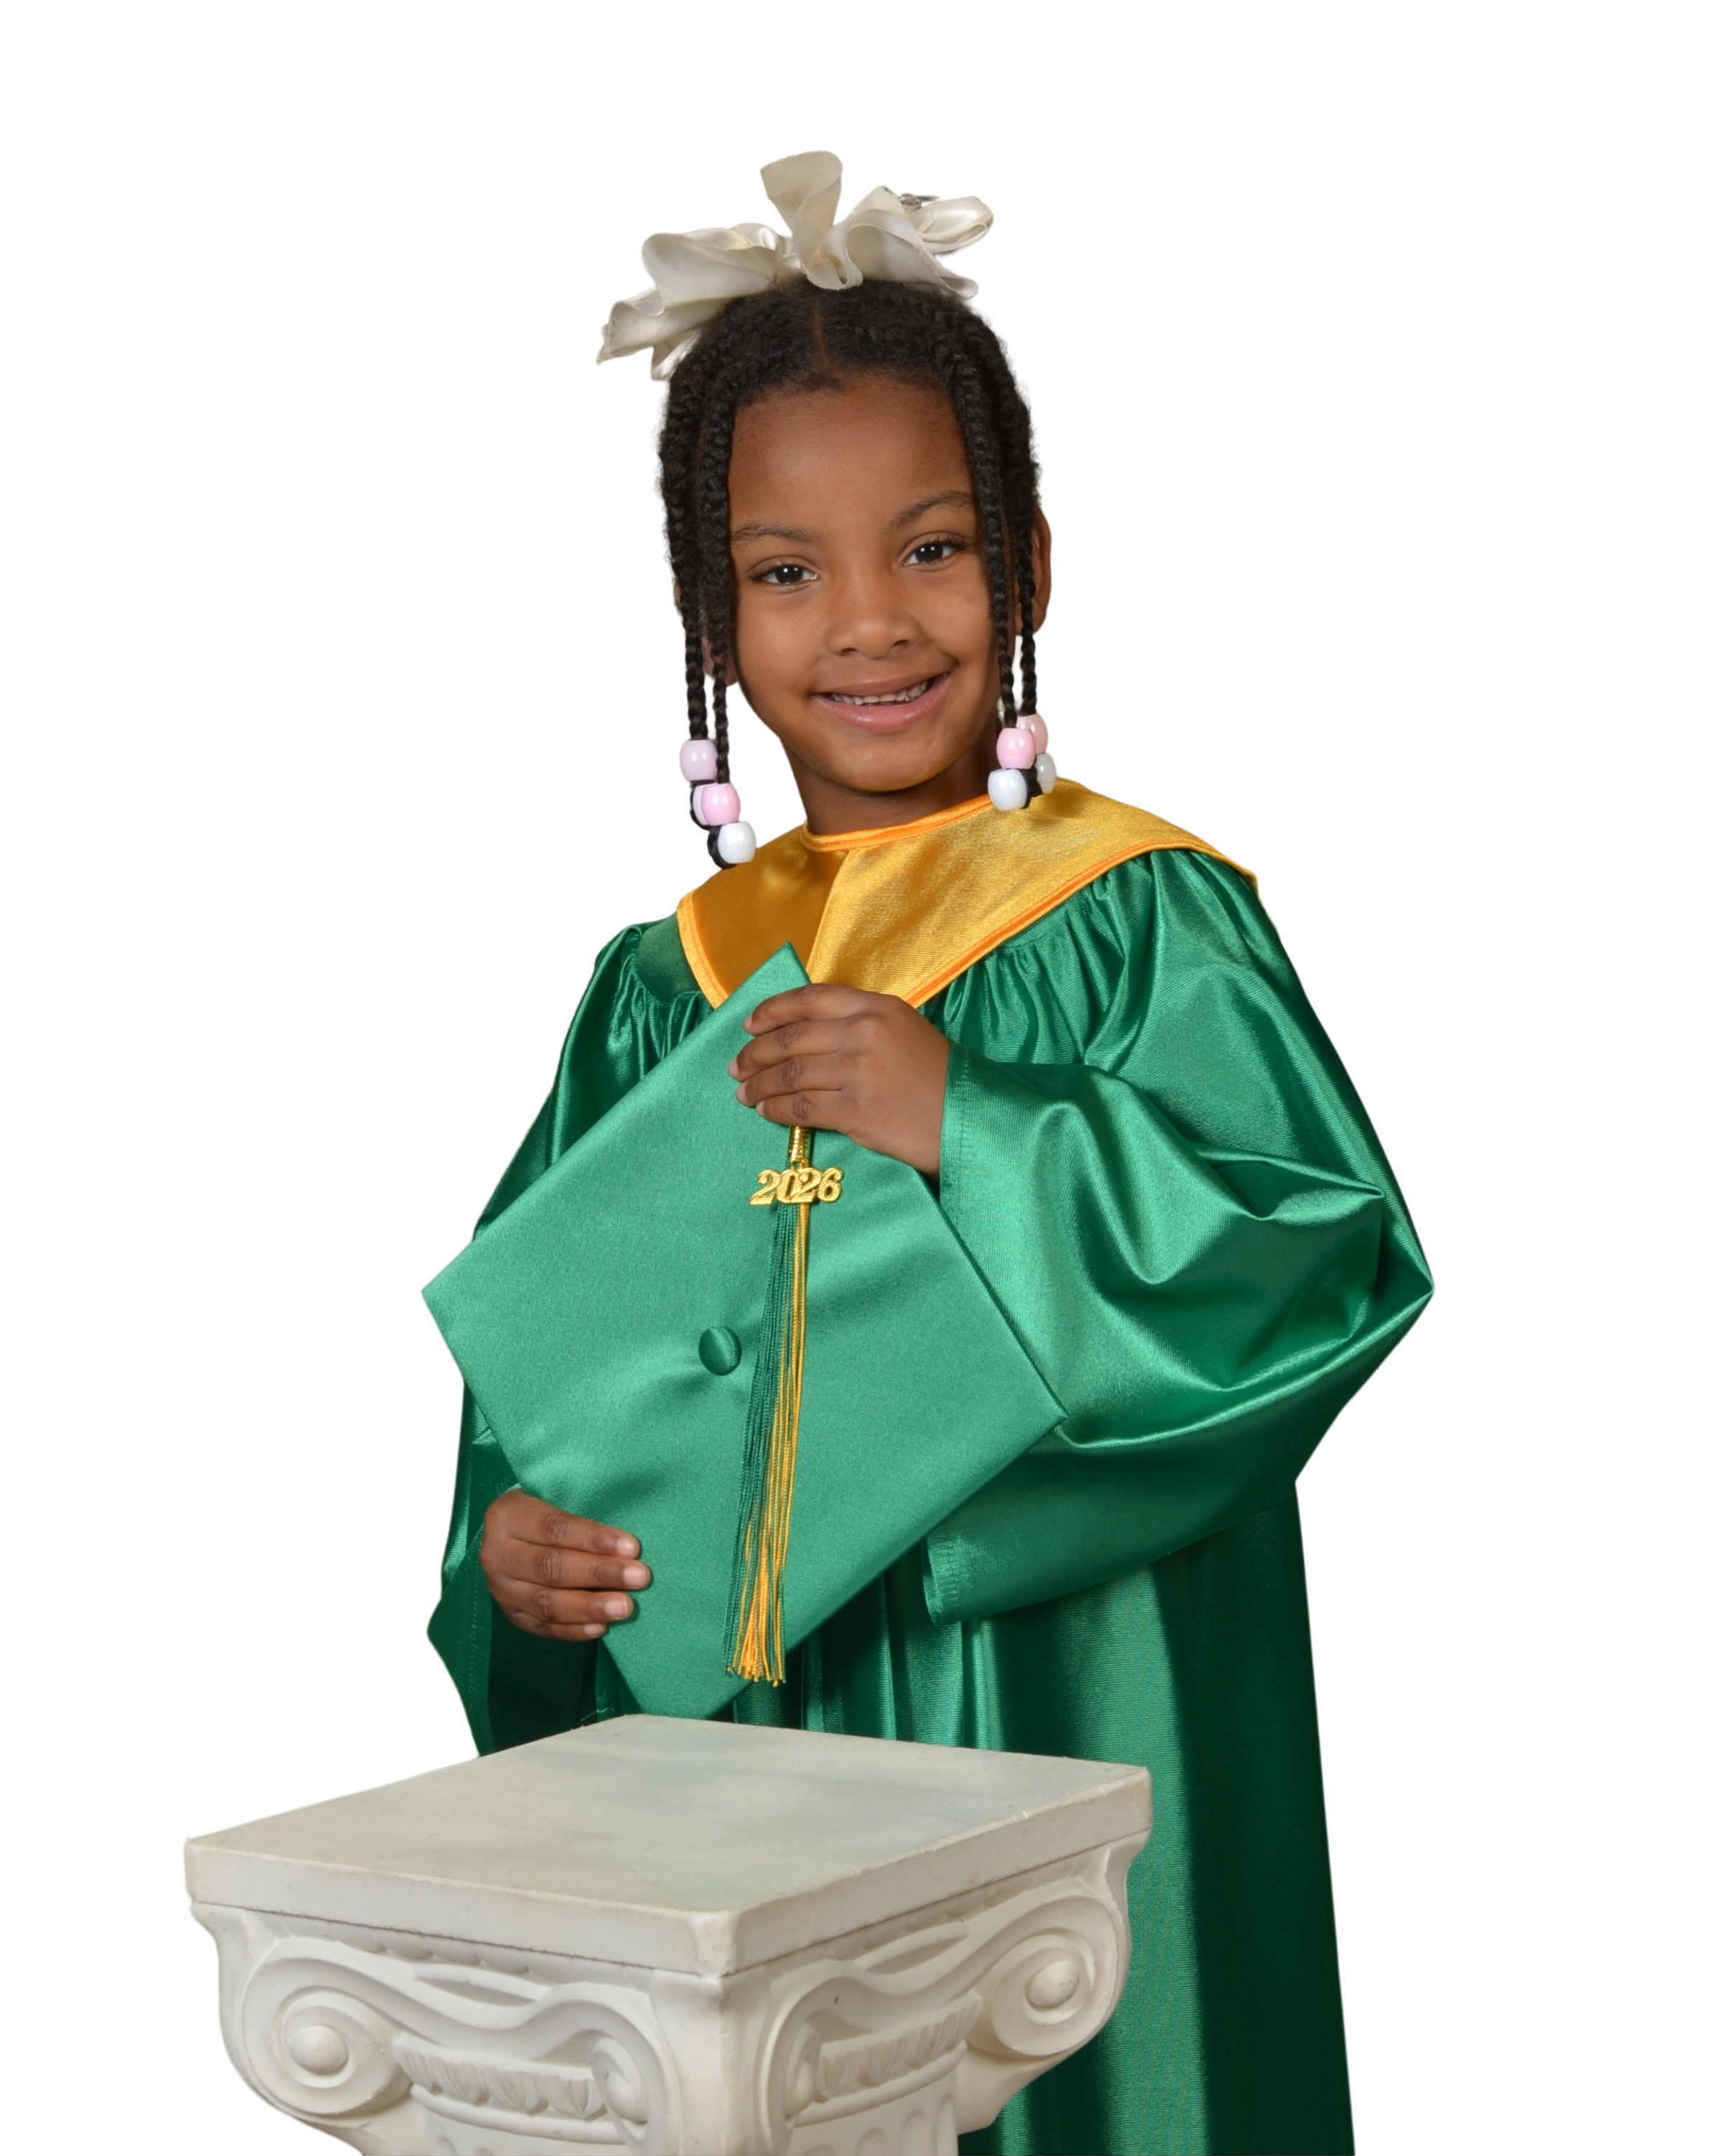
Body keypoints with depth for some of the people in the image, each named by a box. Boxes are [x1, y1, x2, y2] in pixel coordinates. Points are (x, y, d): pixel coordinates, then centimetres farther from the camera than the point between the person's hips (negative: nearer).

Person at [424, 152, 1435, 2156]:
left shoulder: (1143, 919, -7)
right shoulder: (672, 974, 8)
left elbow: (1331, 1260, -18)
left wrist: (973, 1130, -24)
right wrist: (509, 1524, -7)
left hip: (1064, 1723, -4)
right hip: (729, 1717, 4)